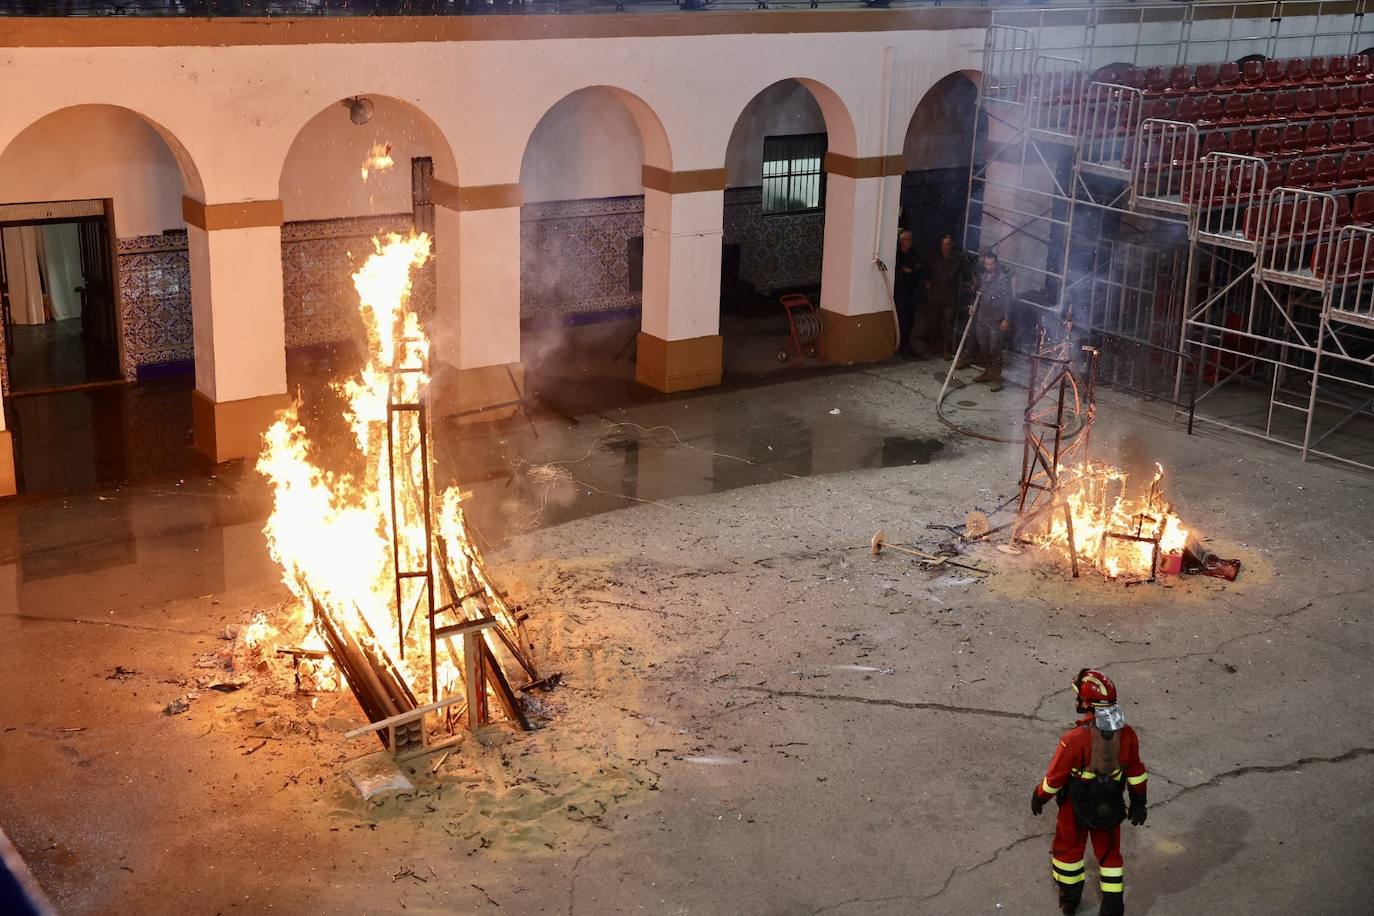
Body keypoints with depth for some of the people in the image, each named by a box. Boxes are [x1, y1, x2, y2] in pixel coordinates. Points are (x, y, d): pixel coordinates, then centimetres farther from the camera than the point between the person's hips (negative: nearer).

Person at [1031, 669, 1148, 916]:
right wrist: (1139, 802, 13)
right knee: (1109, 852, 23)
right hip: (1111, 807, 3)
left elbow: (1055, 777, -21)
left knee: (1068, 849, 22)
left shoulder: (1075, 739, -33)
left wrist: (1038, 798, -2)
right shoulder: (1127, 734, -19)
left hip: (1076, 807, -3)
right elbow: (1135, 771, -3)